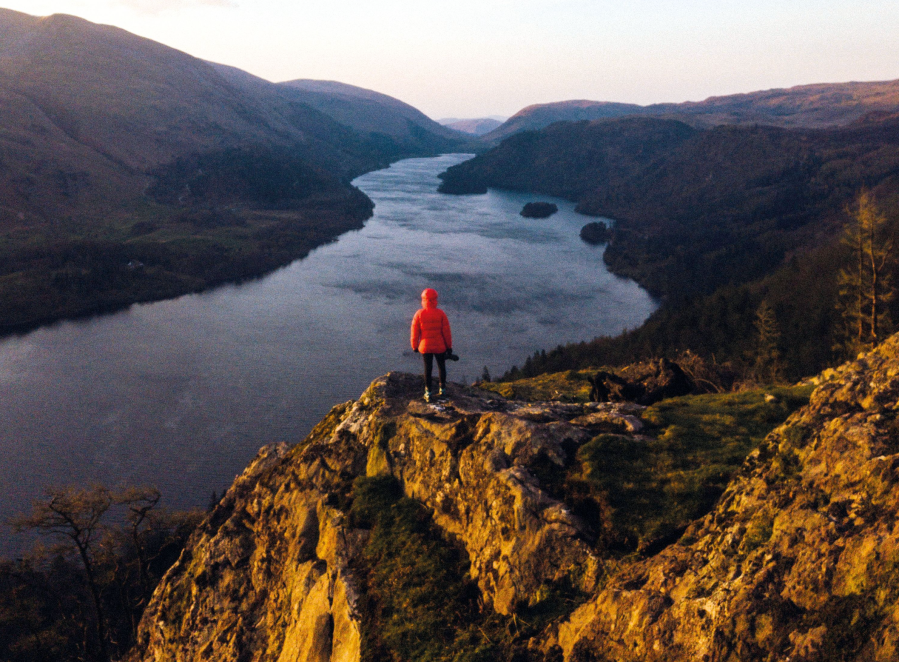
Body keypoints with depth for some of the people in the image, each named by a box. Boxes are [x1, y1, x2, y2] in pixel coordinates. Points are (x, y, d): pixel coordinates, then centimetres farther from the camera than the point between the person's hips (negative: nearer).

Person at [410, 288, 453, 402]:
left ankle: (428, 393, 11)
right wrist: (449, 346, 2)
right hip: (440, 346, 0)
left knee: (428, 368, 10)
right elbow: (446, 331, -9)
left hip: (425, 347, 0)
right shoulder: (441, 313, -12)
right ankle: (442, 389, 26)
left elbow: (415, 332, -6)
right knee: (441, 367, 19)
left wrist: (414, 346, 7)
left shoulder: (419, 314, -11)